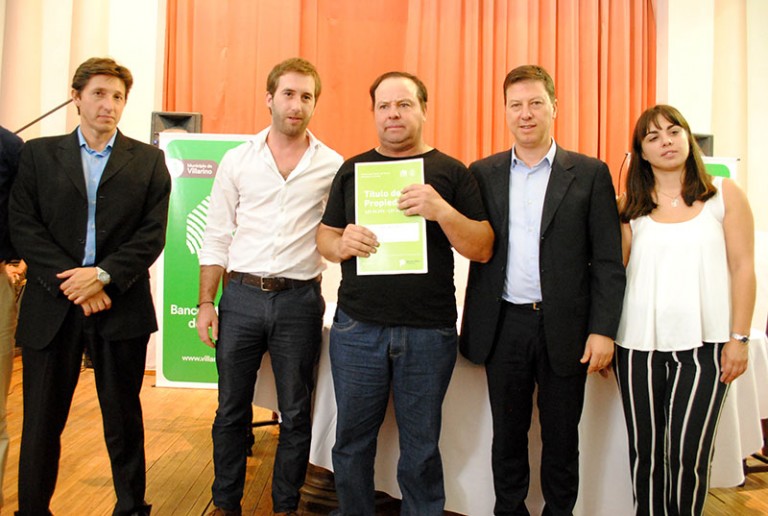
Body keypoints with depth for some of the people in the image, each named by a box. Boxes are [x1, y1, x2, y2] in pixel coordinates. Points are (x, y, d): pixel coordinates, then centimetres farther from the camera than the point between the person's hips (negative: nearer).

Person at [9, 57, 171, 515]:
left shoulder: (148, 161, 6)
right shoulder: (38, 154, 8)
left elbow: (152, 235, -2)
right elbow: (23, 227, -1)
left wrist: (103, 275, -14)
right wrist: (69, 282, -12)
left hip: (121, 306, 0)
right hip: (51, 306, 1)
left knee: (124, 420, 10)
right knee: (42, 421, 9)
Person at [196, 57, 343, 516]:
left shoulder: (333, 166, 1)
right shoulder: (237, 160, 5)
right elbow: (217, 237, 6)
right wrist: (206, 302, 1)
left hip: (299, 300, -1)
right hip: (241, 296, 1)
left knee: (296, 415, 10)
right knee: (231, 410, 13)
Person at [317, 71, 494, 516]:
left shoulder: (451, 173, 3)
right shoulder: (352, 169, 10)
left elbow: (483, 249, -2)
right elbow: (324, 238, 12)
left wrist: (442, 211, -19)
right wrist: (343, 243, -12)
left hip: (429, 332, -1)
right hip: (357, 327, 2)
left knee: (421, 447, 11)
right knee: (353, 440, 13)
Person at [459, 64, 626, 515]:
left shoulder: (590, 174, 0)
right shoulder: (483, 173, 5)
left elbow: (608, 260, -2)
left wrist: (603, 330, -8)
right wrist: (473, 325, -1)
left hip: (565, 327, -1)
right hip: (505, 325, 2)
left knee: (561, 441, 13)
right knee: (507, 436, 15)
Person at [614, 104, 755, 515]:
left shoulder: (725, 194, 4)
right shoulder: (631, 206, 6)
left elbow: (742, 268, 2)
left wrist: (739, 337, -1)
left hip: (703, 343, -1)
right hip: (639, 342, 1)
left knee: (688, 453, -2)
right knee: (645, 451, 10)